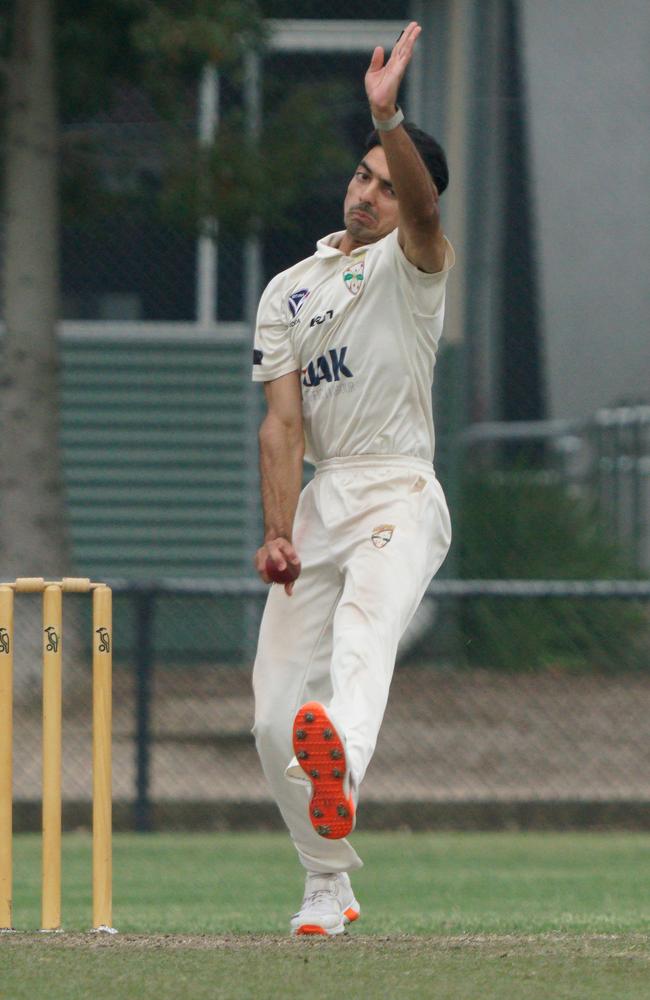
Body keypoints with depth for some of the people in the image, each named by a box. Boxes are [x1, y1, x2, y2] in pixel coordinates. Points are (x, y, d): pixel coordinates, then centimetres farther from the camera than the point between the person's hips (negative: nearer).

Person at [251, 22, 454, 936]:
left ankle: (341, 770, -64)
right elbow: (283, 421, 4)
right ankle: (329, 886, 13)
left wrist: (388, 116, -40)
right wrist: (277, 533, -10)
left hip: (399, 493, -5)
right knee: (276, 711, -1)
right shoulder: (289, 291, 14)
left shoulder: (414, 263, 3)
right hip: (318, 502, 5)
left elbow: (423, 208, -22)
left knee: (364, 630, -35)